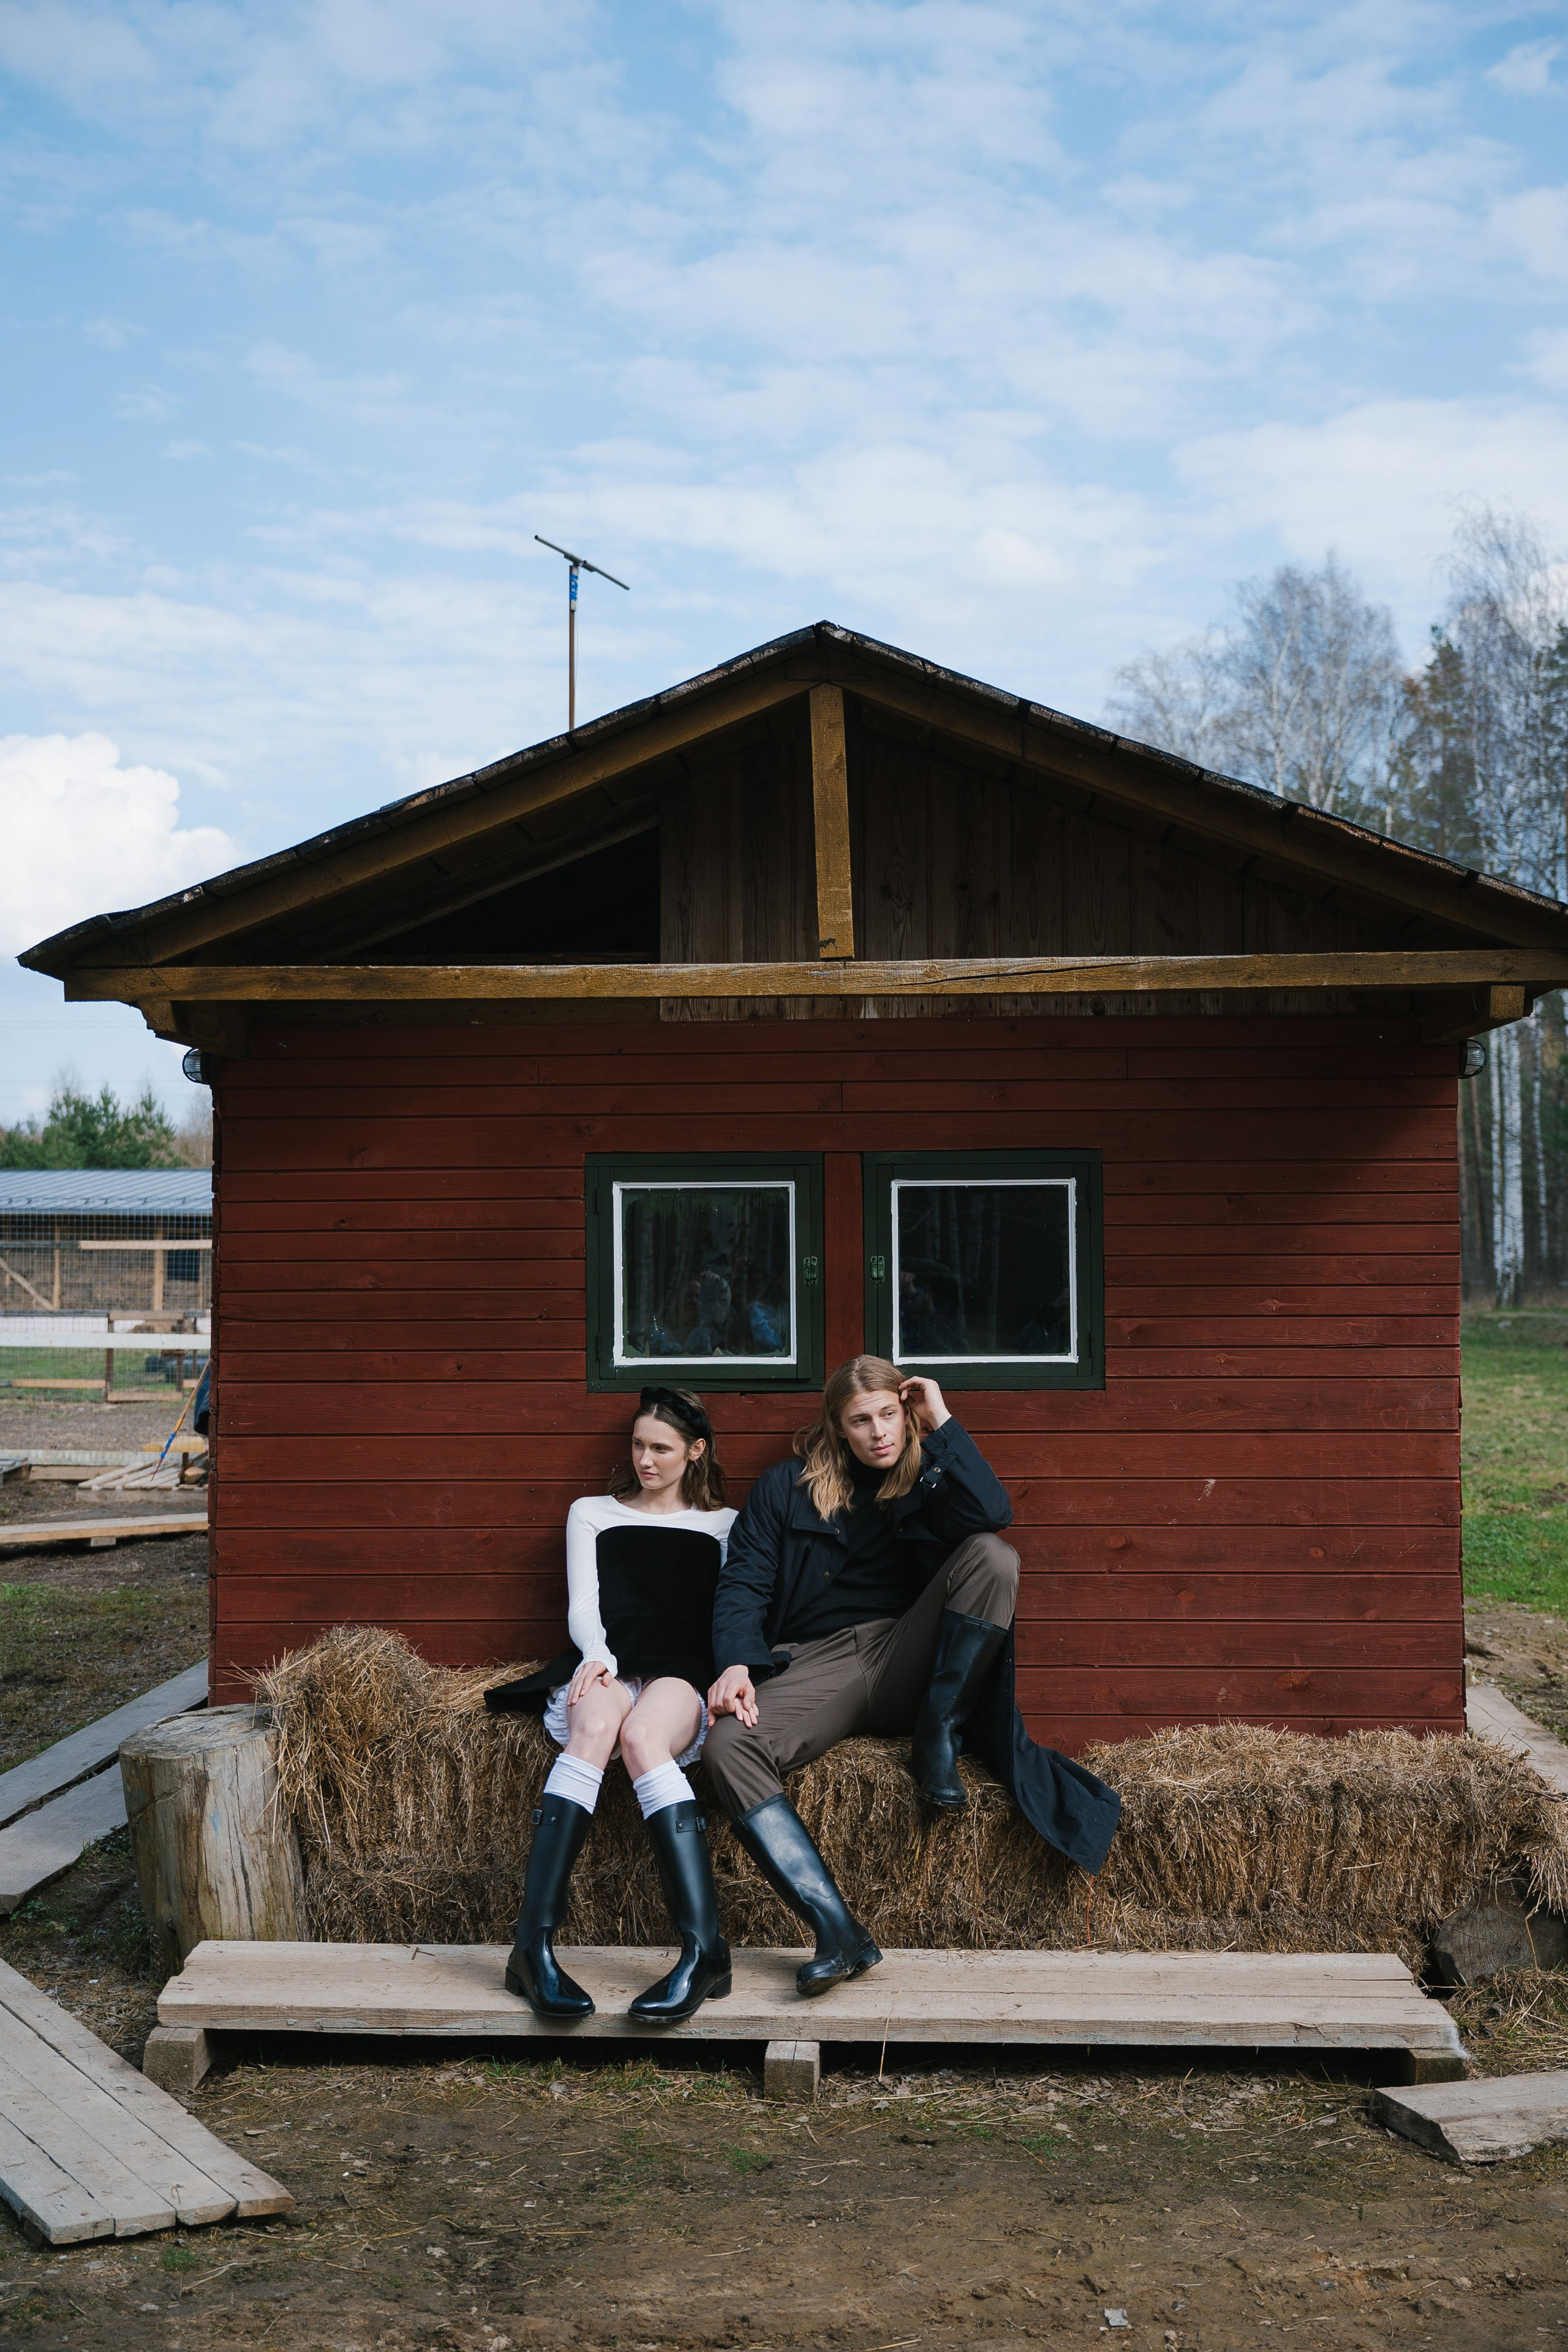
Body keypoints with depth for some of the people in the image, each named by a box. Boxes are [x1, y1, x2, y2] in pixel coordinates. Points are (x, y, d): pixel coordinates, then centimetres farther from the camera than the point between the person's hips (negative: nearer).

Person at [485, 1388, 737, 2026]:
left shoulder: (724, 1526, 25)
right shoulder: (592, 1513, 27)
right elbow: (583, 1606, 13)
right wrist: (598, 1656, -10)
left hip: (683, 1677, -1)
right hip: (603, 1670, 1)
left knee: (641, 1735, -38)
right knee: (594, 1727, -38)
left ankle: (703, 1948, -47)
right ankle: (534, 1943, -47)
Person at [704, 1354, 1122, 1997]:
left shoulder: (928, 1480, 14)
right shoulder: (786, 1487, 14)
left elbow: (993, 1515, -10)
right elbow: (743, 1583, 4)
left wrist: (942, 1425, -4)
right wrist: (736, 1664, -15)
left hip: (907, 1662, 1)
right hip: (818, 1665, -1)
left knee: (992, 1555, -22)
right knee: (728, 1746, -32)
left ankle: (937, 1736, -16)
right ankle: (836, 1930, -41)